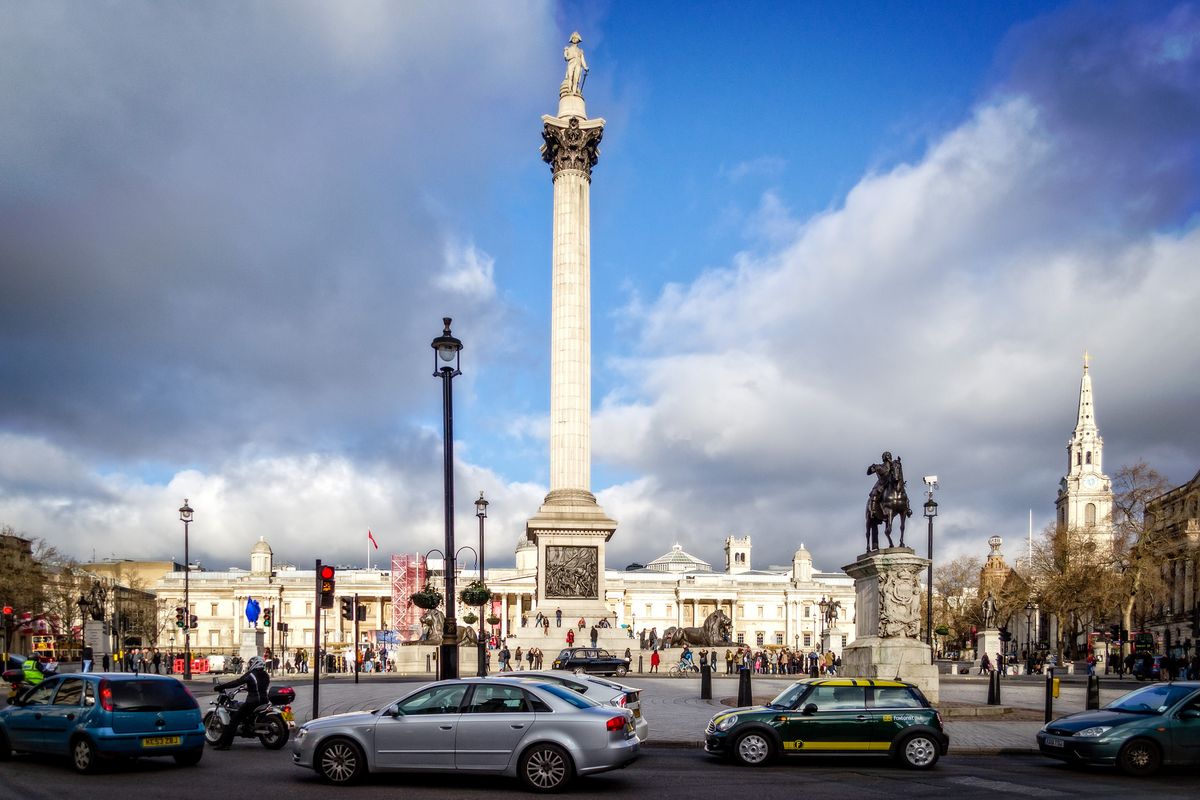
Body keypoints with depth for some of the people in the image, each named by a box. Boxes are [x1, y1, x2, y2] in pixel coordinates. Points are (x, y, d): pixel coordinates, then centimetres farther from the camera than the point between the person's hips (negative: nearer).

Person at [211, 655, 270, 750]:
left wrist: (220, 686, -7)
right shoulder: (266, 676, 13)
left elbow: (237, 682, -13)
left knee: (234, 720, -4)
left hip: (252, 702, -8)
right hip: (264, 700, 8)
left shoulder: (250, 675, -9)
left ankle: (224, 743, -11)